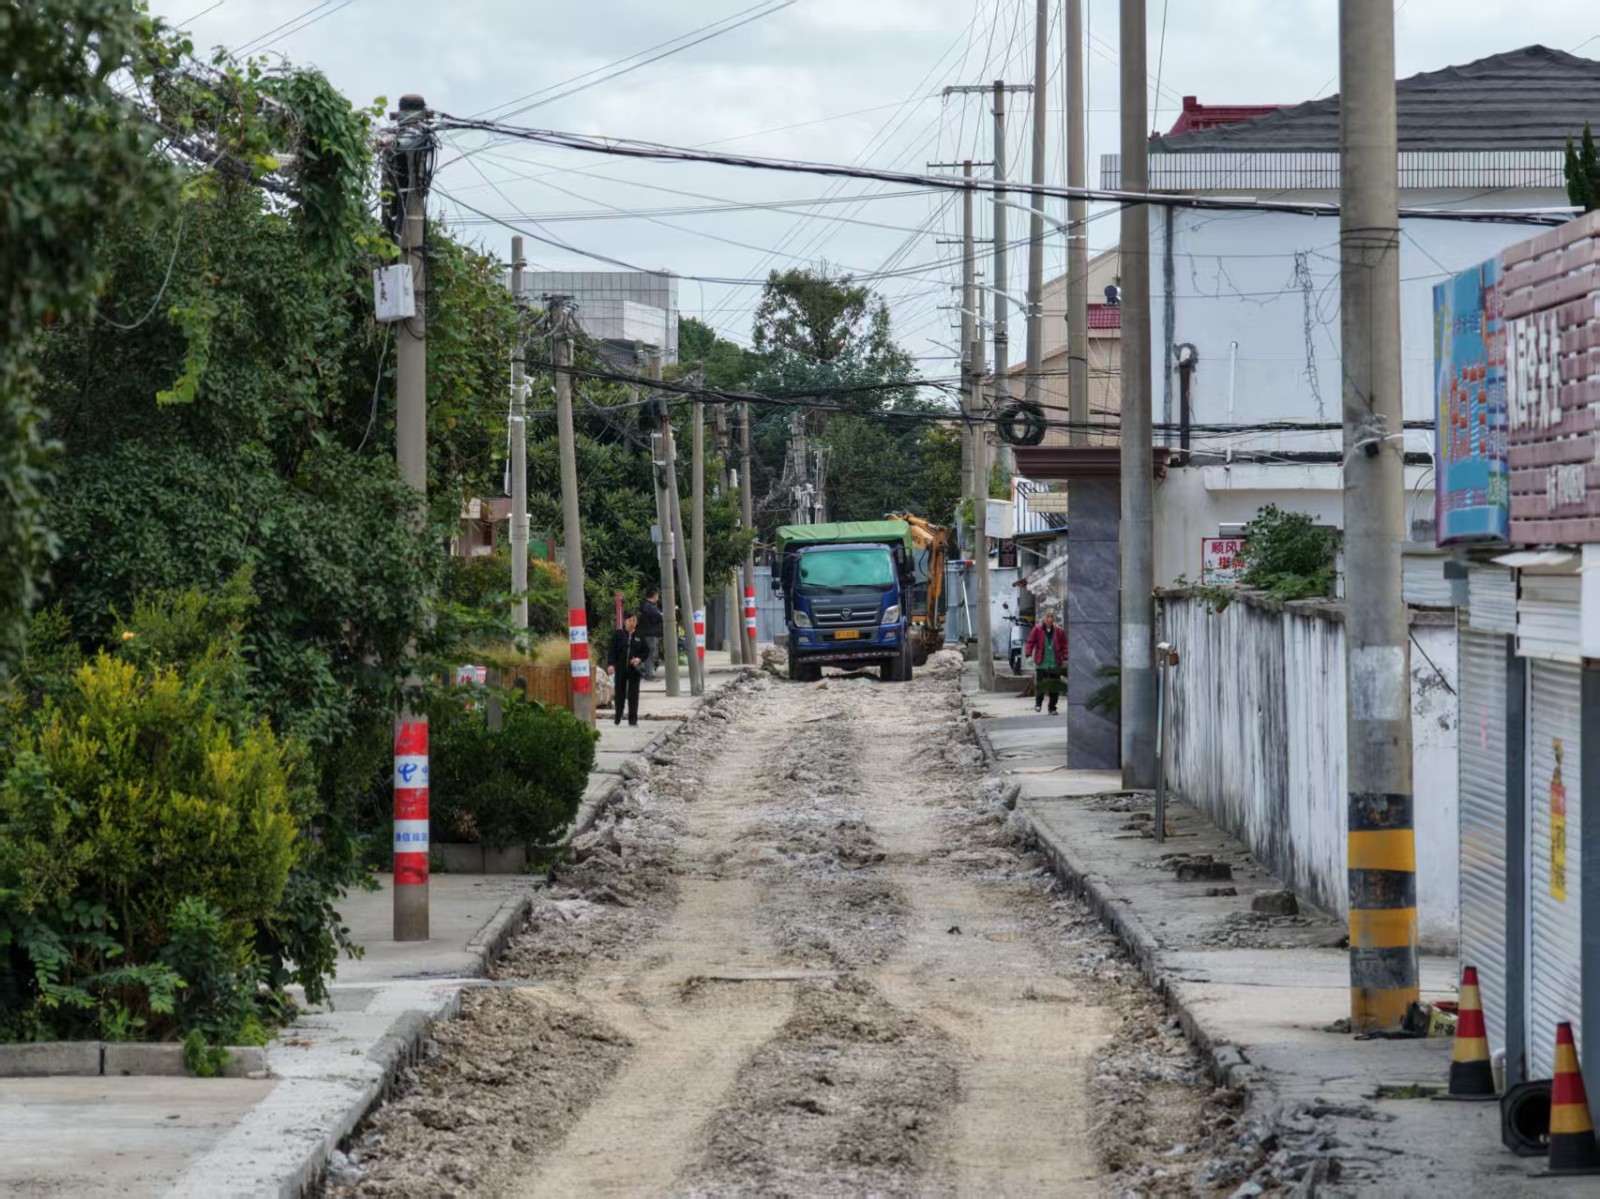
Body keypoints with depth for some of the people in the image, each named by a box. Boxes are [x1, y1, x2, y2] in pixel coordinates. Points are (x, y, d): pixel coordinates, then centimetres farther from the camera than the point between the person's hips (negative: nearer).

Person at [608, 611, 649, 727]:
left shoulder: (640, 636, 6)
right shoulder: (618, 634, 2)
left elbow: (646, 650, 11)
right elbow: (612, 650, -1)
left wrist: (639, 659, -8)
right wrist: (611, 664, -12)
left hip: (634, 669, 1)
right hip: (620, 668, -1)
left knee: (633, 694, 0)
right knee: (620, 692, 6)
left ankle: (633, 718, 4)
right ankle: (617, 717, 17)